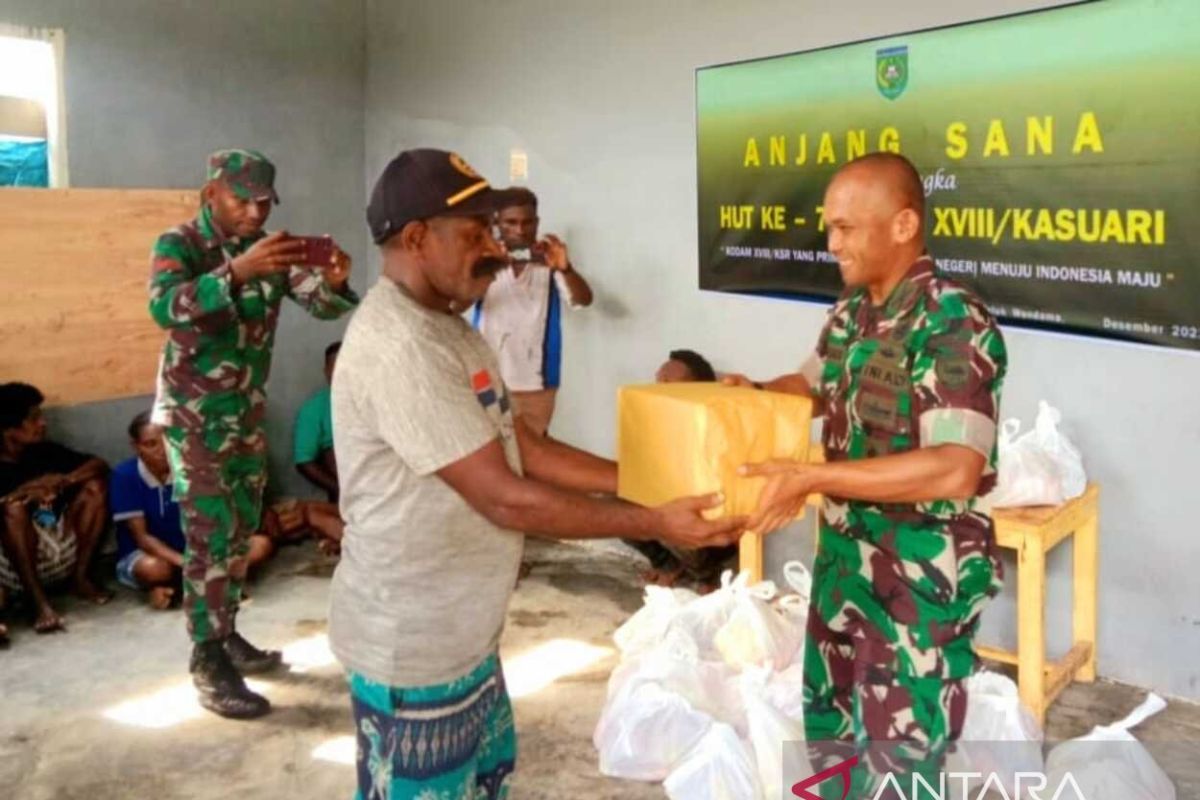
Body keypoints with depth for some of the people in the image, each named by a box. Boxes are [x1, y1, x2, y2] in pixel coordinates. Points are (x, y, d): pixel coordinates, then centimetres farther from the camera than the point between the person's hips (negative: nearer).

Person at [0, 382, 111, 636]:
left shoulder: (45, 451, 6)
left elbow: (99, 465, 4)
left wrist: (66, 480, -13)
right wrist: (26, 490, -26)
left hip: (63, 549, 5)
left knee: (95, 485, -8)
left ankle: (80, 578, -5)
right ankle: (39, 601, -29)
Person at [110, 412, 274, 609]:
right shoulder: (124, 476, -16)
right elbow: (141, 536, -19)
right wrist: (184, 562, -34)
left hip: (192, 548, 5)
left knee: (262, 545, -18)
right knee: (152, 568, -43)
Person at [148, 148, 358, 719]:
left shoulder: (270, 250, 3)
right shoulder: (179, 244, -14)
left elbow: (321, 304, -6)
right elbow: (164, 307, -33)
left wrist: (334, 282, -30)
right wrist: (237, 273, -47)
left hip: (249, 413, 6)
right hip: (194, 416, -6)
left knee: (242, 532, 14)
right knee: (210, 538, -7)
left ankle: (226, 635, 29)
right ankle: (208, 667, 1)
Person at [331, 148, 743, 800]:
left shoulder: (446, 326, 7)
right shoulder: (398, 346, -27)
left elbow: (522, 447, 9)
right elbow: (504, 498, -27)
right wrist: (655, 523, -22)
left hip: (459, 630, 10)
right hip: (411, 645, -10)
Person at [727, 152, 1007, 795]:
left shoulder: (955, 324, -22)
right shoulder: (851, 313, 4)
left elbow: (954, 470, -31)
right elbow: (814, 386, 22)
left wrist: (811, 478, -32)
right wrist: (752, 393, 1)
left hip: (922, 575, -8)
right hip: (845, 554, 8)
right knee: (829, 721, 24)